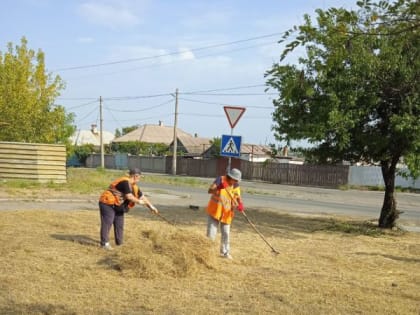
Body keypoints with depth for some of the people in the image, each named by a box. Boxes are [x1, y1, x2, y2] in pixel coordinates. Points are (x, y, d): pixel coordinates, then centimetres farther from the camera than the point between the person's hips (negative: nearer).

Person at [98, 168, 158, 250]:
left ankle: (119, 242, 16)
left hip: (118, 206, 10)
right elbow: (129, 196, -27)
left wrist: (151, 206, 13)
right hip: (108, 204, -10)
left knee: (119, 224, 9)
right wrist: (138, 201, -12)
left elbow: (142, 196, 14)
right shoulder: (125, 182, -21)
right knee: (107, 223, -12)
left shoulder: (134, 186, 9)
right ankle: (104, 243, -11)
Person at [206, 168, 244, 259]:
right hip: (214, 211, -4)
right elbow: (210, 190, -26)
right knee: (211, 233, -4)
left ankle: (225, 252, 28)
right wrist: (218, 187, -46)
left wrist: (240, 205, -31)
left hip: (226, 213, 4)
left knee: (226, 233, 12)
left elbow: (238, 197, -9)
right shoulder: (220, 180, -15)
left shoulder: (236, 186, -2)